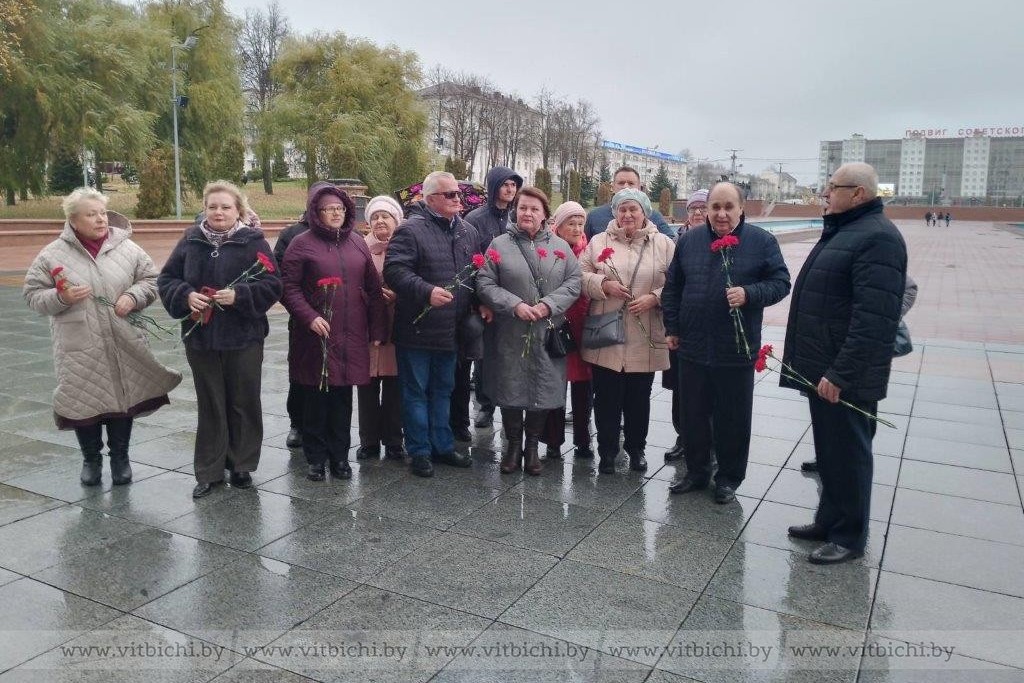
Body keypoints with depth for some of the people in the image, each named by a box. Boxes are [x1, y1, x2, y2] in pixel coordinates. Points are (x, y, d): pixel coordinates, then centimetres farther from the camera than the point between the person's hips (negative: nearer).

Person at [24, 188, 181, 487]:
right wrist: (60, 298, -18)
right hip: (79, 347, -1)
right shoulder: (53, 254, -2)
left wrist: (134, 296, -12)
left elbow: (151, 279, 7)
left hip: (123, 345, 1)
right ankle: (91, 459, 31)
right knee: (84, 403, 9)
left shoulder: (127, 248, 0)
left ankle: (120, 457, 31)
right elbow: (33, 295, 1)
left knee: (123, 399, 11)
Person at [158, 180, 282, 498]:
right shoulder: (191, 240, 6)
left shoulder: (253, 241, -4)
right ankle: (208, 472, 21)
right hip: (200, 337, 3)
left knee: (244, 403, 8)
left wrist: (239, 295, -21)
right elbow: (166, 279, 9)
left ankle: (241, 466, 24)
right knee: (210, 405, 11)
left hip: (244, 339, -2)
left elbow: (272, 284, -8)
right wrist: (186, 296, -11)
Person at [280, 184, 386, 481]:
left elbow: (373, 289, 12)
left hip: (351, 337, 3)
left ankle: (339, 456, 21)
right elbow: (288, 287, -4)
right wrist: (310, 317, -17)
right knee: (315, 398, 5)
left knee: (343, 398, 8)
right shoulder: (302, 244, 0)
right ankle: (315, 458, 18)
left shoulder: (358, 244, 12)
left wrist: (377, 330, 8)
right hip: (315, 335, -3)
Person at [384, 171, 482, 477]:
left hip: (451, 330, 6)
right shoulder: (411, 230, -12)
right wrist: (427, 291, -29)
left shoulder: (469, 232, 10)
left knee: (442, 390, 18)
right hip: (417, 329, -6)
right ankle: (419, 452, 17)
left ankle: (442, 445, 31)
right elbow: (394, 270, -20)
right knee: (416, 391, 6)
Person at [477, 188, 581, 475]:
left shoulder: (560, 246, 8)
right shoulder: (500, 244, 2)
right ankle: (513, 444, 24)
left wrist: (548, 305, -13)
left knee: (544, 389, 6)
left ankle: (533, 445, 24)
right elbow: (485, 283, -3)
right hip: (510, 334, -1)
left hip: (547, 334, 2)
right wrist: (515, 305, -15)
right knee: (510, 388, 6)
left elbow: (574, 282, 2)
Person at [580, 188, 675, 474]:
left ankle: (636, 448, 31)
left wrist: (654, 298, -13)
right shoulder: (599, 241, 6)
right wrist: (604, 284, -13)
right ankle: (607, 450, 22)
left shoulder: (664, 244, 4)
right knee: (607, 397, 6)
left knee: (639, 397, 12)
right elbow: (581, 276, 3)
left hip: (645, 340, 0)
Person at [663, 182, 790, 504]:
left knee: (733, 418, 8)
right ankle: (696, 471, 29)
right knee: (693, 415, 12)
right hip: (692, 346, 3)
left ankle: (729, 478, 24)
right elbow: (673, 287, 12)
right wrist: (672, 328, 9)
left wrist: (749, 294, -21)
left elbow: (780, 283, -3)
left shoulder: (761, 242, -3)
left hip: (737, 349, -3)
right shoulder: (689, 241, 6)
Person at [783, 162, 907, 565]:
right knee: (828, 451, 18)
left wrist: (840, 373, -25)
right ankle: (828, 521, 32)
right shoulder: (842, 230, 15)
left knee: (847, 455, 3)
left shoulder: (877, 238, -17)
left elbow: (874, 318, -25)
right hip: (821, 369, 10)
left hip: (845, 378, -10)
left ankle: (849, 537, 17)